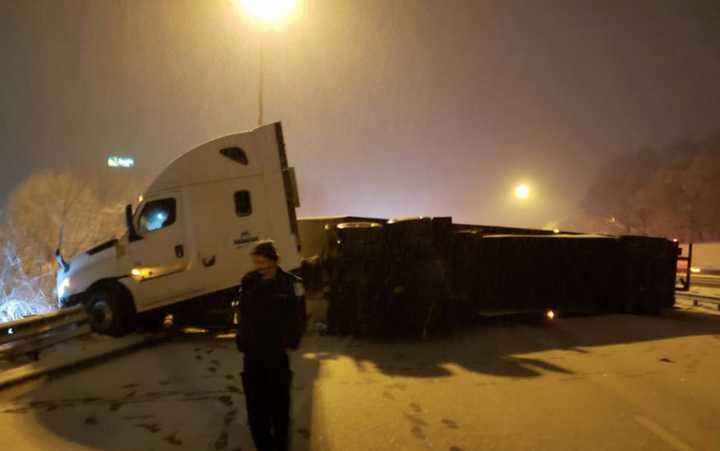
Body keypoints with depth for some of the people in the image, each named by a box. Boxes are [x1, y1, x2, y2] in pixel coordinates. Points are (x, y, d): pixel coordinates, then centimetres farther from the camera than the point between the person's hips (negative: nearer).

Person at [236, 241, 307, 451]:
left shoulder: (291, 283, -9)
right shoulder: (248, 281, 2)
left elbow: (298, 318, -4)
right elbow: (243, 314, 12)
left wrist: (290, 343, -10)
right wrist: (241, 339, 6)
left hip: (277, 352, -4)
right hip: (252, 352, 4)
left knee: (279, 401, 8)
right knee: (255, 401, 10)